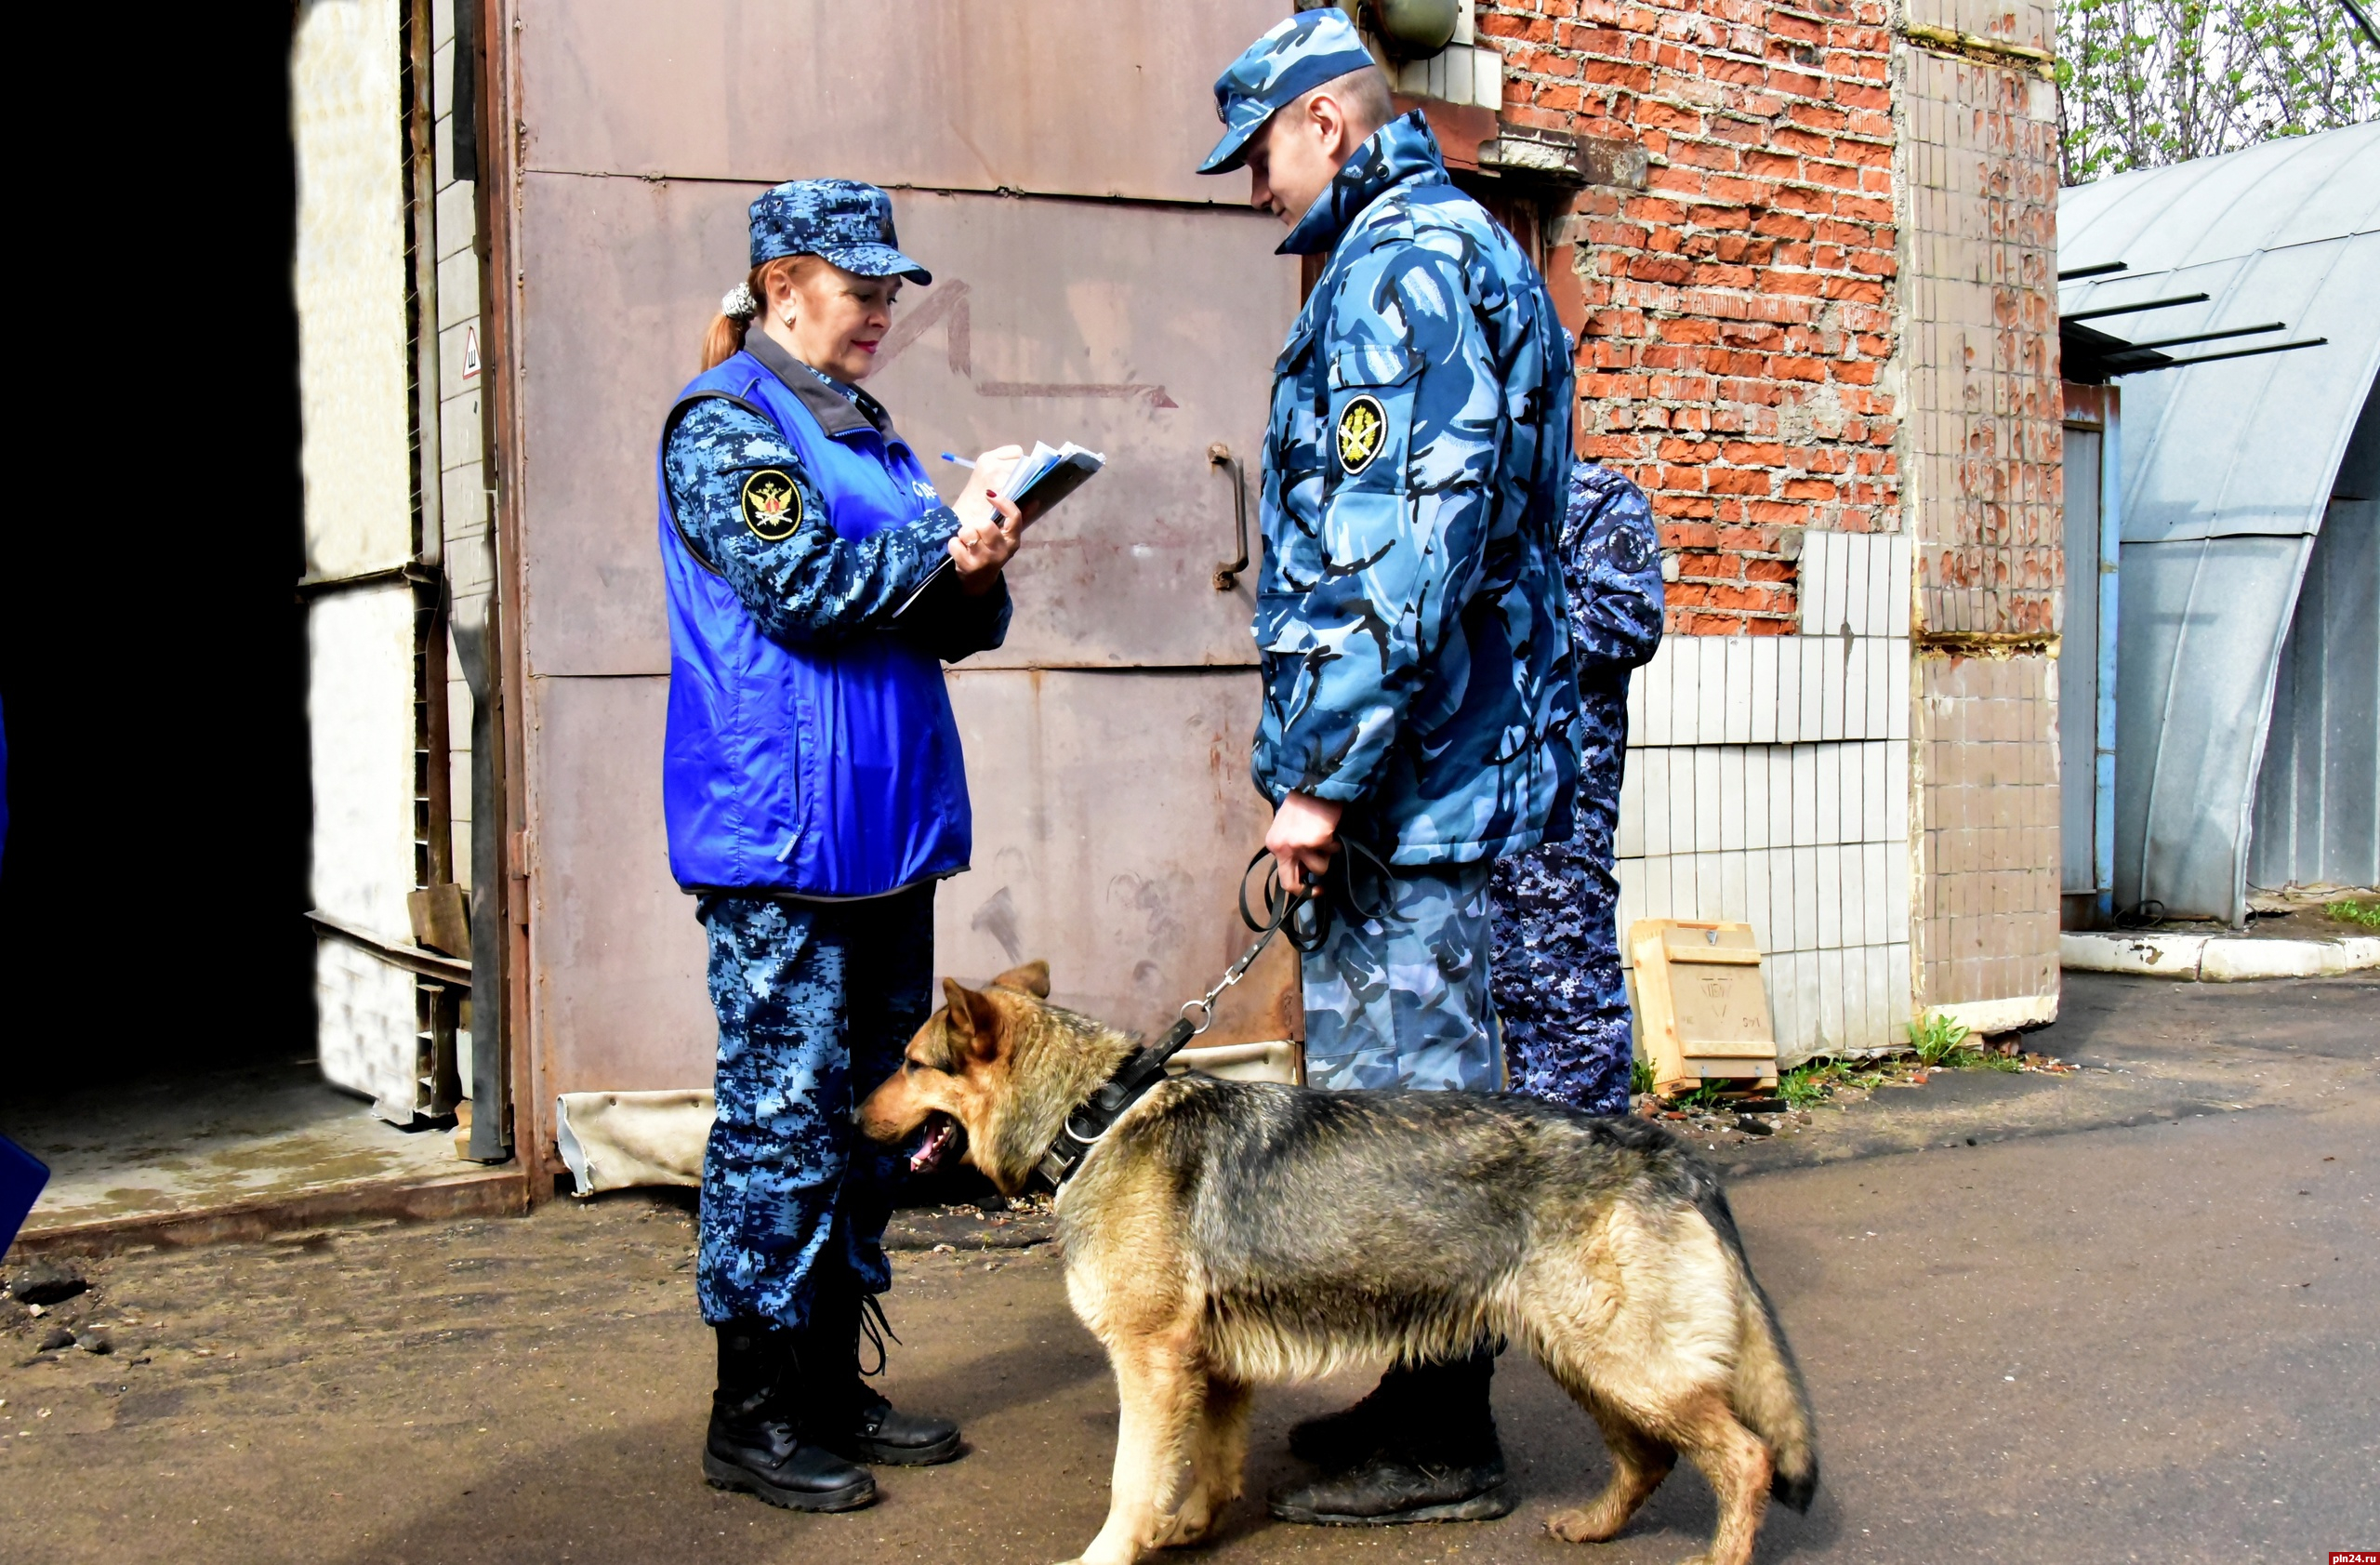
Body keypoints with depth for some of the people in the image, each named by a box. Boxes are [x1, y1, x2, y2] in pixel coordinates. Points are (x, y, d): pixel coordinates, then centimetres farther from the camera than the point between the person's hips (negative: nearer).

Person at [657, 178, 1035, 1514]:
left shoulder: (868, 432, 20)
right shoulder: (725, 422, -3)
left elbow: (952, 624, 16)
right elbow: (803, 582, -15)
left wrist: (979, 568, -5)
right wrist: (951, 536, -10)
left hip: (887, 823, 8)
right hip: (781, 836, -8)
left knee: (873, 1106, 10)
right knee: (784, 1114, -5)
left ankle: (837, 1386, 20)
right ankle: (754, 1413, 5)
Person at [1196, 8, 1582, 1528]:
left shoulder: (1404, 263, -12)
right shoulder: (1453, 247, 22)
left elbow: (1403, 546, -23)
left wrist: (1323, 771, -21)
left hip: (1413, 774, -11)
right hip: (1446, 770, 11)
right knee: (1409, 1089, 16)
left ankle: (1437, 1444, 8)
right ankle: (1422, 1402, 27)